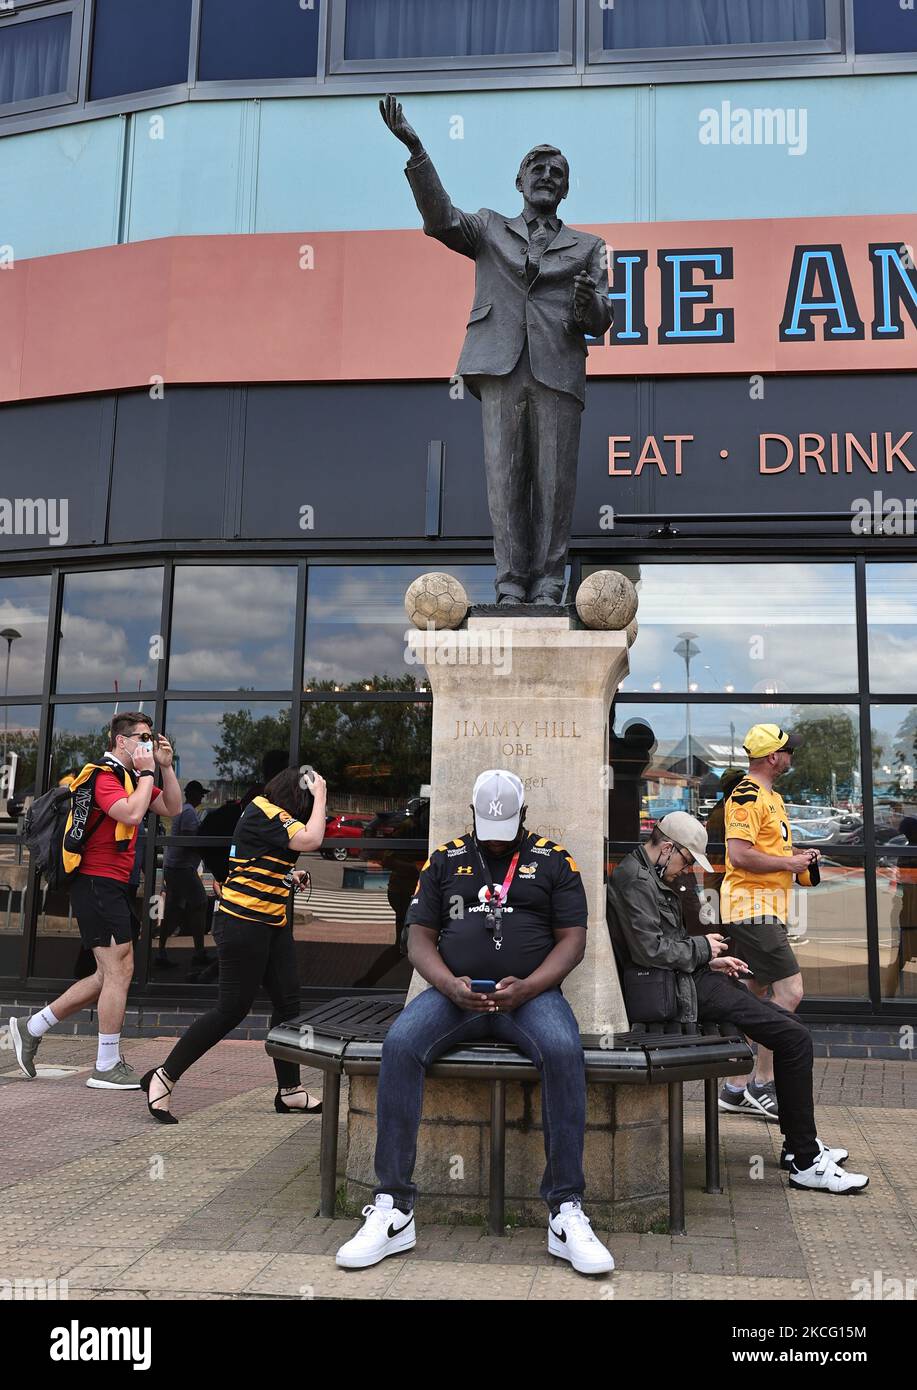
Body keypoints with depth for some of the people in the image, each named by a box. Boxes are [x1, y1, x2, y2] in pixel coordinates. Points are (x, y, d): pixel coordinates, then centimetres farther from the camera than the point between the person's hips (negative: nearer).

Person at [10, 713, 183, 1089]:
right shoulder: (104, 775, -13)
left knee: (110, 975, 14)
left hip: (115, 886, 10)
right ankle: (107, 1068, 0)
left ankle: (31, 1028, 23)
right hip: (98, 884, -10)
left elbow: (172, 808, 15)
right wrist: (146, 772, -16)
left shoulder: (131, 777, 16)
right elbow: (131, 813, -28)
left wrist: (165, 766, 6)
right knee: (119, 970, -8)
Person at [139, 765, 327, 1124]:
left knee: (288, 1002, 8)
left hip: (272, 923, 10)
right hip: (243, 922, -10)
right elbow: (310, 840, -24)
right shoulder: (263, 811, -15)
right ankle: (163, 1077, 5)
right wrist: (320, 794, -13)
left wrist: (287, 876, 10)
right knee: (232, 1009, -6)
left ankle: (289, 1091, 16)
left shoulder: (271, 814, 16)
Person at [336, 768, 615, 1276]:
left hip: (530, 993, -1)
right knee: (399, 1045, -29)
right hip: (454, 992, 1)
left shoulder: (553, 860, 11)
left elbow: (572, 939, 5)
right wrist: (450, 985, -10)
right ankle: (393, 1208, -22)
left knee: (564, 1050, -34)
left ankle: (566, 1211, -26)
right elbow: (420, 938, 10)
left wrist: (527, 986, -13)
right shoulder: (445, 860, 15)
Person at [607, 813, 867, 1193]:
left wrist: (710, 961, 12)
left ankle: (799, 1144, 22)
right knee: (795, 1038, -14)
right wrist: (702, 948, -9)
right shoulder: (635, 880, -16)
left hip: (687, 979, 12)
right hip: (681, 991, -12)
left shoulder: (649, 877, 18)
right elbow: (652, 949, -24)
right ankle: (805, 1163, -7)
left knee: (789, 1023, 16)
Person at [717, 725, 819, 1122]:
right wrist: (788, 862, -13)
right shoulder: (747, 796, -13)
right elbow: (740, 854, -22)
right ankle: (761, 1085, -6)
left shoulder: (772, 797, 21)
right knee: (789, 992, -13)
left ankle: (737, 1089, 16)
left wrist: (799, 861, 14)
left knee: (755, 997, 11)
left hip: (766, 908, 11)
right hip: (752, 907, -11)